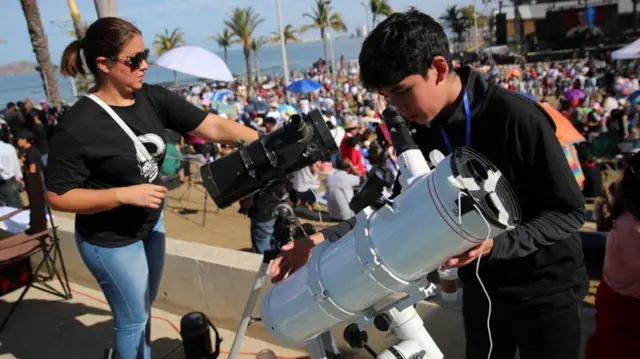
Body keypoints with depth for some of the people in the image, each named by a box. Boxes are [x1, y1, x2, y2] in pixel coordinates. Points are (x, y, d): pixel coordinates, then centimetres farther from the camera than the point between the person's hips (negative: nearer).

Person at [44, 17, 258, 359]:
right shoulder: (78, 125, -25)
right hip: (110, 240, -6)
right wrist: (125, 194, -29)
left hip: (151, 225, 7)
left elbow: (215, 126, -14)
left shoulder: (153, 98, -10)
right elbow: (58, 196, -20)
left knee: (144, 307, 27)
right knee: (135, 317, 11)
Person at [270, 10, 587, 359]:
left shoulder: (517, 118, -23)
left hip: (544, 291, -4)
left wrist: (494, 244, -35)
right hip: (481, 289, 5)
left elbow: (569, 211, -19)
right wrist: (325, 238, -15)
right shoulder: (421, 131, -6)